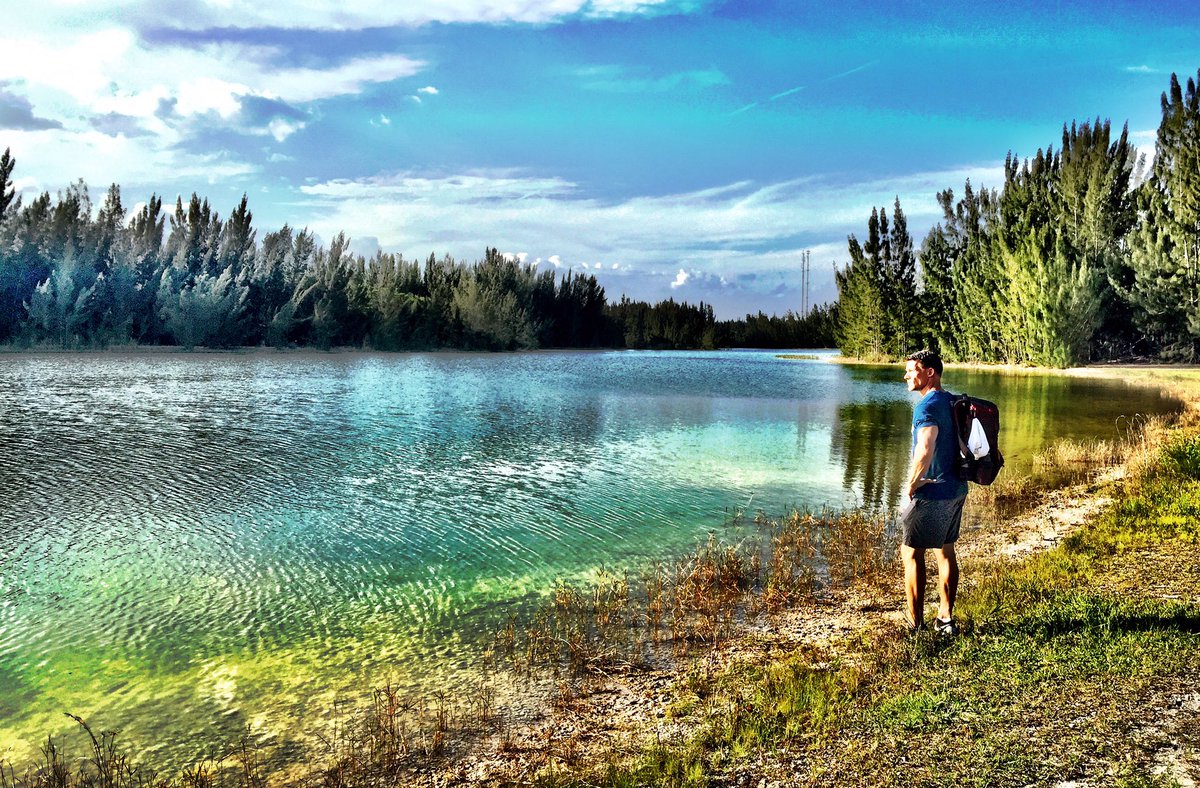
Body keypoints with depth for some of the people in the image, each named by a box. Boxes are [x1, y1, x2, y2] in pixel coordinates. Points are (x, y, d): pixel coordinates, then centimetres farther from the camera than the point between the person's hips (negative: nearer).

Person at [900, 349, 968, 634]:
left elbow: (925, 449, -33)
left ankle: (914, 622, 8)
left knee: (911, 553, 3)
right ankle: (946, 618, 24)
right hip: (956, 490, 9)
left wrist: (912, 485, -20)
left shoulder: (927, 406, -18)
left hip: (930, 494, -9)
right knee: (946, 551, 17)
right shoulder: (954, 402, 10)